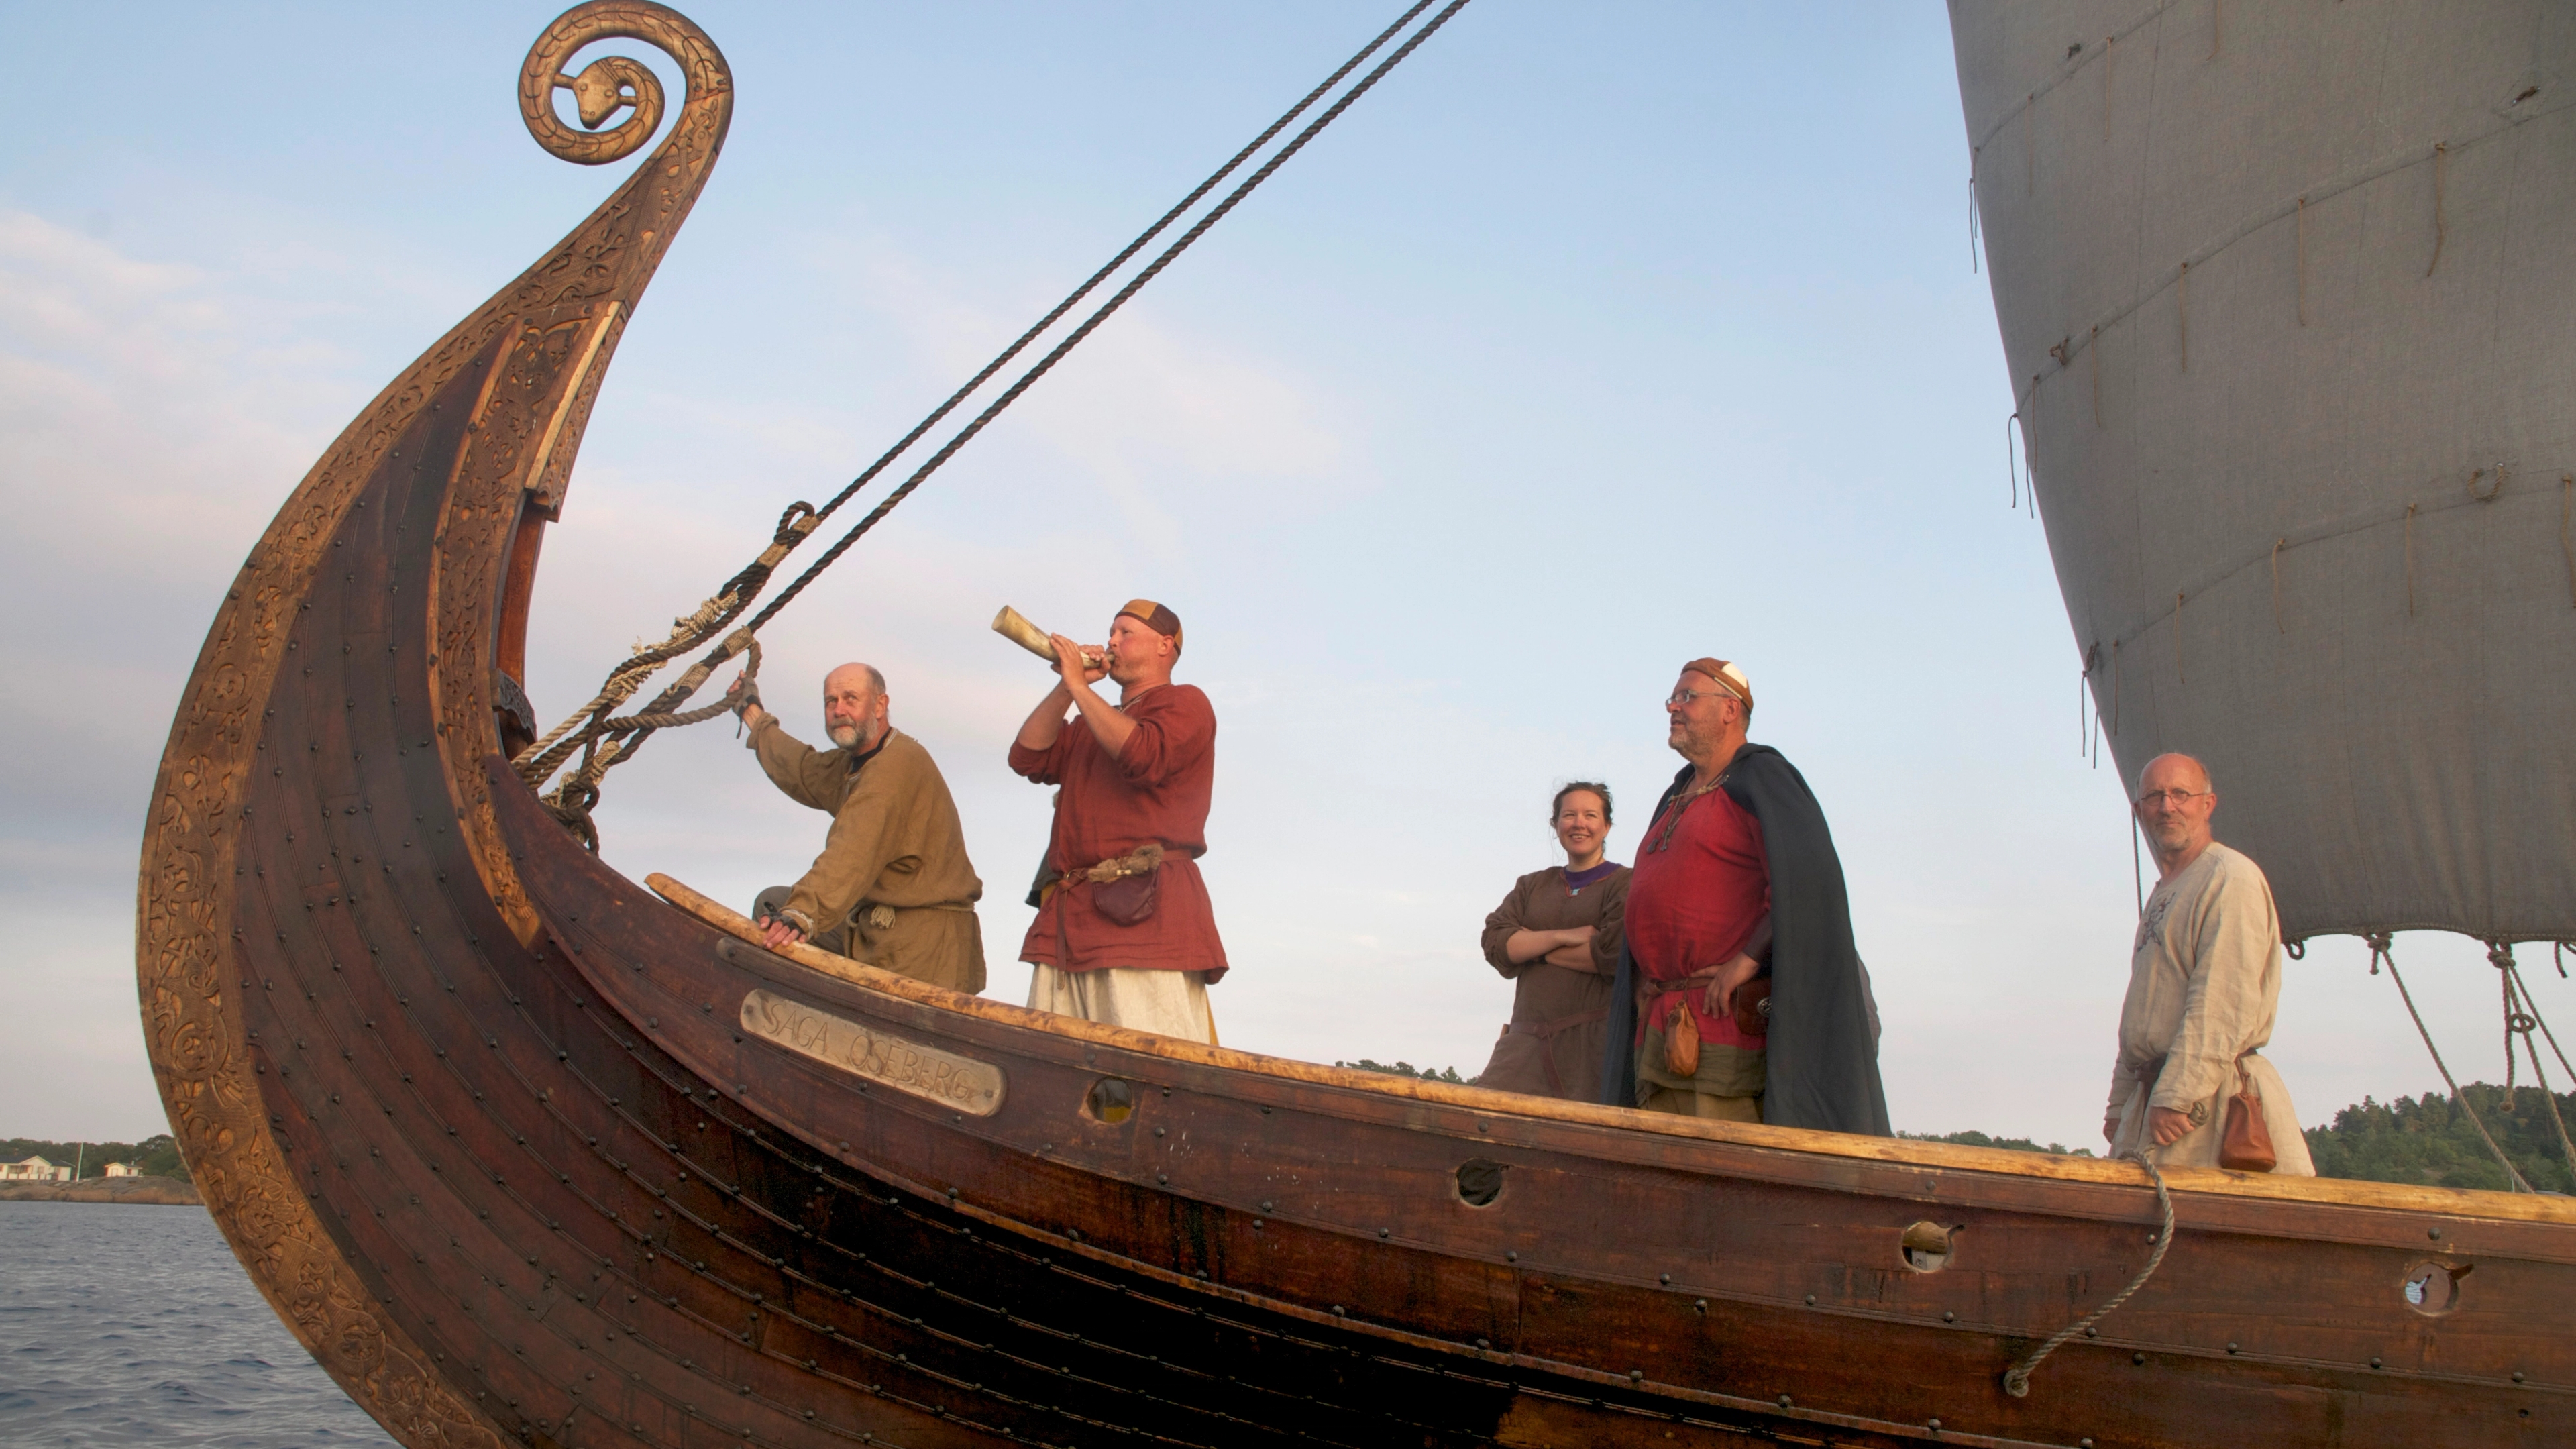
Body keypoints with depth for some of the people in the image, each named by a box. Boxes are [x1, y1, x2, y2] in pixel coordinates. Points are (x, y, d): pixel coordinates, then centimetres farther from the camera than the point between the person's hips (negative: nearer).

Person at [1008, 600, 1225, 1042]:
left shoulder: (1185, 703, 7)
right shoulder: (1094, 721, 32)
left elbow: (1143, 757, -14)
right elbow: (1029, 758, 18)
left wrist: (1080, 686, -7)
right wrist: (1065, 689, 10)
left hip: (1144, 912, -7)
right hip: (1067, 918, 8)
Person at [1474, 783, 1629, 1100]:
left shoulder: (1625, 883, 5)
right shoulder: (1532, 886, 21)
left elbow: (1615, 953, -11)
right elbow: (1494, 943, 7)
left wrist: (1532, 946, 0)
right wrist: (1561, 937, -8)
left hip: (1594, 1040, -4)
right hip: (1528, 1038, 4)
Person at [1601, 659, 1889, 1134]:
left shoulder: (1760, 777, -5)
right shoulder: (1678, 796, 23)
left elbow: (1807, 879, -19)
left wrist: (1748, 959, -22)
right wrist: (1645, 983, 17)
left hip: (1730, 1019, -9)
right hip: (1662, 1028, 9)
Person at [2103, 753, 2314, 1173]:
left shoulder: (2231, 878, -8)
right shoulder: (2163, 894, 23)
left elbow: (2223, 1004, -18)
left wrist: (2175, 1098, -22)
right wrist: (2119, 1105, 18)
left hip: (2211, 1100, -9)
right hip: (2149, 1093, 9)